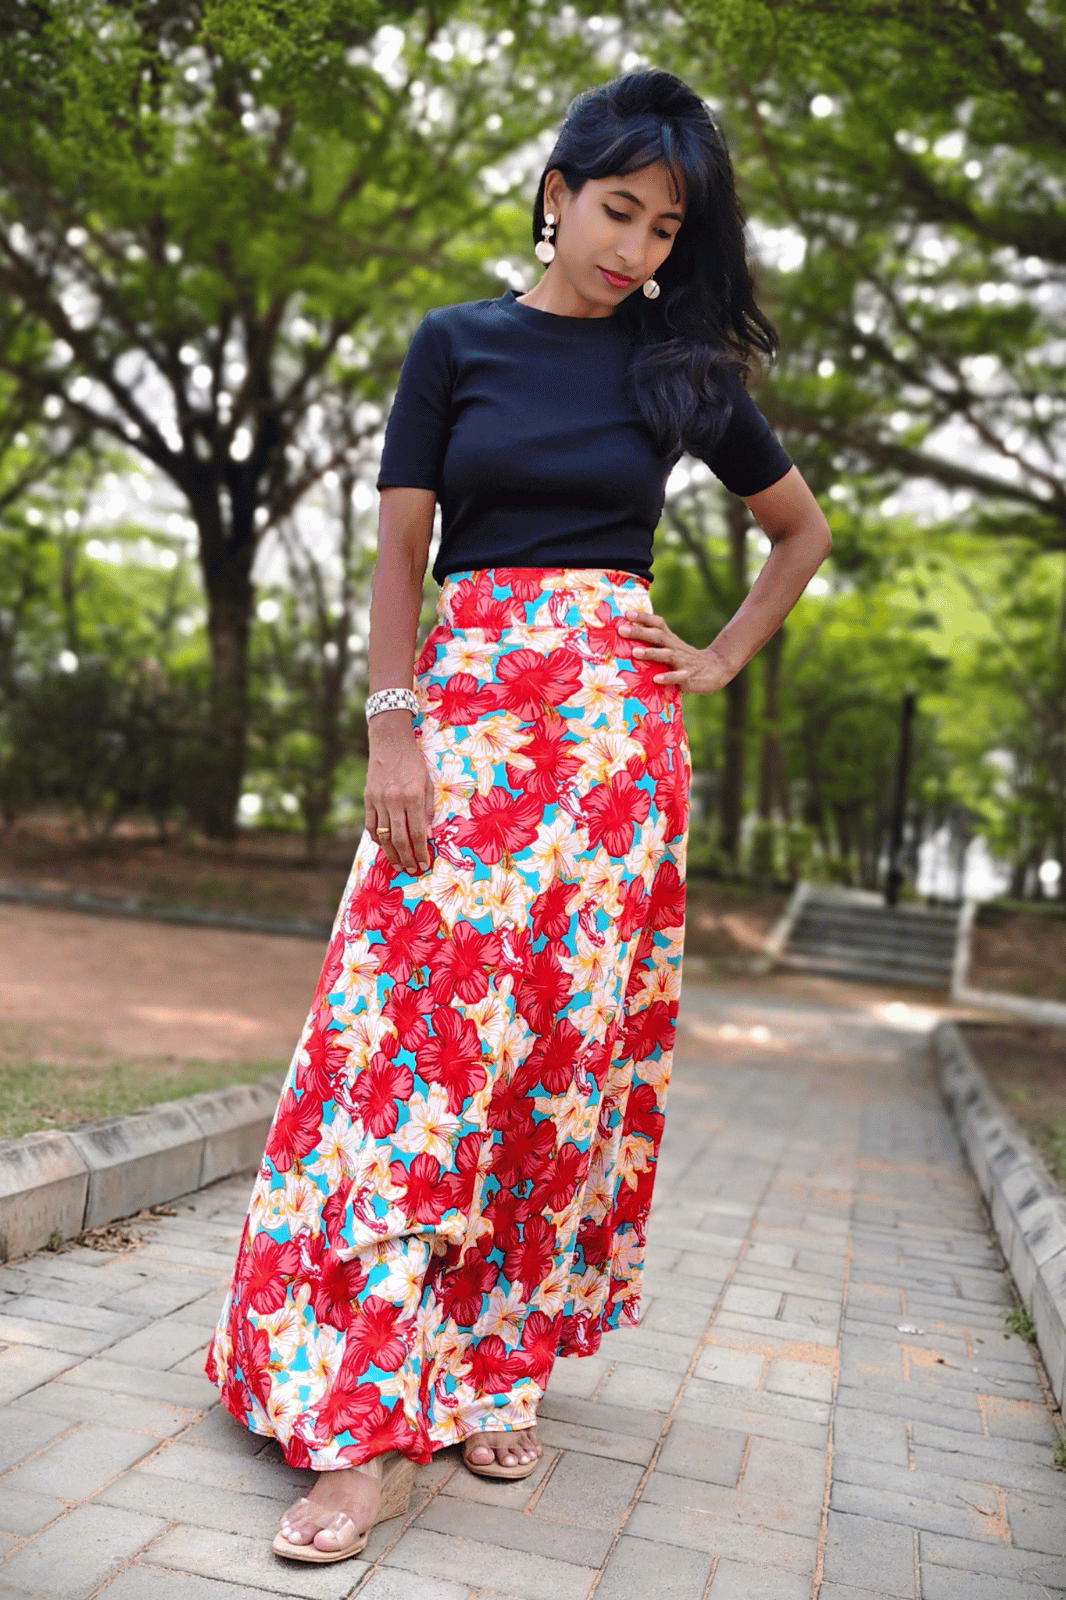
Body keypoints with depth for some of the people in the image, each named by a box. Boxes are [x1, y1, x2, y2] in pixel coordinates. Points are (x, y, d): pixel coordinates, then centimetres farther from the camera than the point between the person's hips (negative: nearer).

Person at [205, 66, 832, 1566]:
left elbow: (804, 528, 21)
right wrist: (393, 729, -8)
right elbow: (400, 550, 3)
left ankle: (500, 1365, 13)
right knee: (416, 1030, -10)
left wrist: (720, 661, 9)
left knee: (566, 1039, -1)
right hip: (464, 702, -1)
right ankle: (369, 1427, -5)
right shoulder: (455, 344, 8)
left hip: (613, 728, 1)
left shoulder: (680, 369, 11)